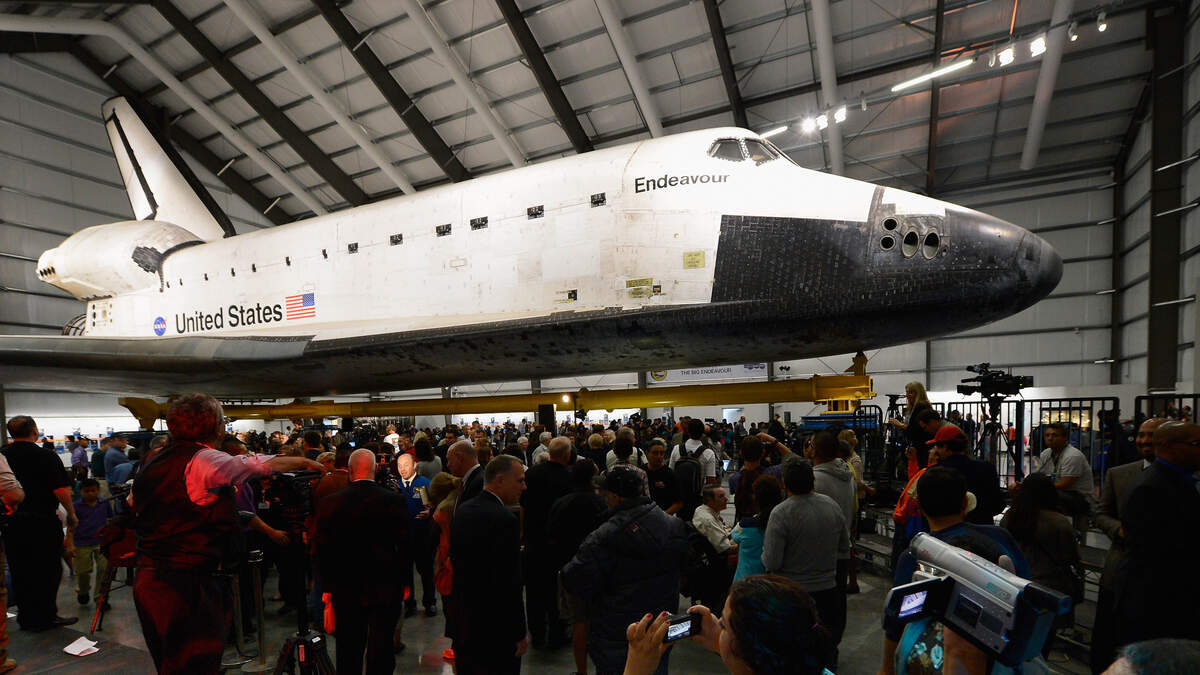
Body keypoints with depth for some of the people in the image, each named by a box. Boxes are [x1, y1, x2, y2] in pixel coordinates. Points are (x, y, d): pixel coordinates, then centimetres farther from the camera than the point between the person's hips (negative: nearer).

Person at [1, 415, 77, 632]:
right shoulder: (46, 457, -13)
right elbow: (61, 491, -18)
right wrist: (71, 515, -5)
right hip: (42, 522, -5)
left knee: (20, 573, 15)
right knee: (47, 571, 7)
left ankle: (26, 617, 24)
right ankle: (44, 617, 13)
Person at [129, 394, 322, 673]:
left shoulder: (152, 462, 11)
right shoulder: (204, 460, -17)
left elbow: (133, 502, 26)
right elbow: (262, 465, -17)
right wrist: (304, 462, -4)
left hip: (148, 580, 9)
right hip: (185, 585, -9)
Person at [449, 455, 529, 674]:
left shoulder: (462, 510, 2)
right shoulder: (505, 520, -25)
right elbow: (509, 584, -24)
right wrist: (520, 634, -14)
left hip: (463, 623, 8)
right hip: (495, 631, -8)